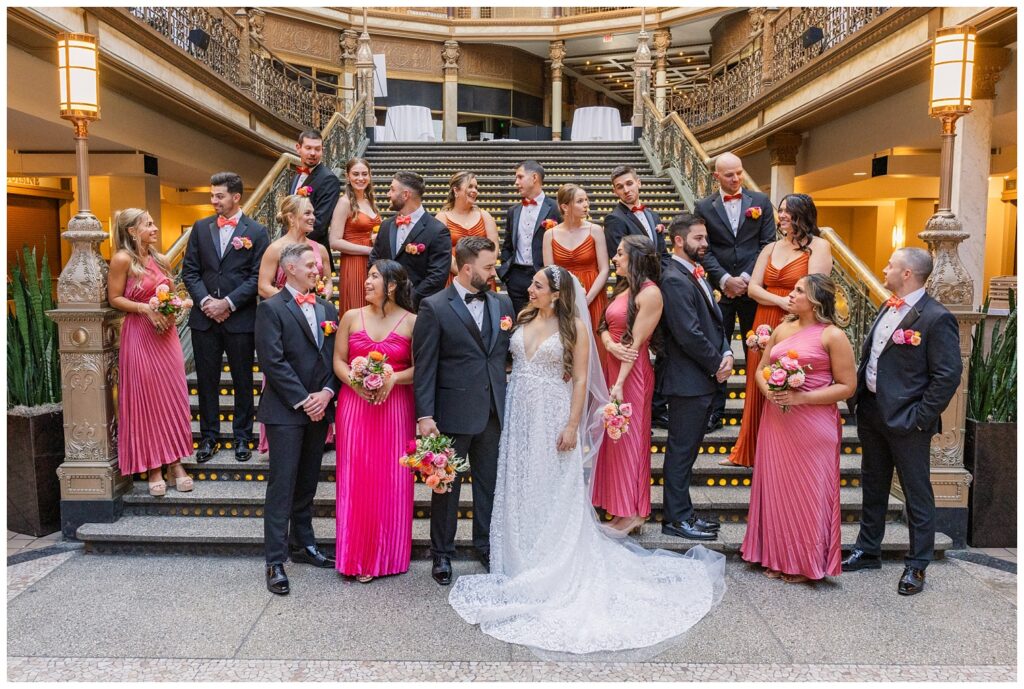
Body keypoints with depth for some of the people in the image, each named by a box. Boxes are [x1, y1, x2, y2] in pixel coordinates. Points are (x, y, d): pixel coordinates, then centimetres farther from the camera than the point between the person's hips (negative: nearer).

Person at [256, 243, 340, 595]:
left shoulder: (327, 309, 12)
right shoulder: (271, 308, -6)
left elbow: (336, 357, 9)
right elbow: (273, 361, -14)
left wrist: (327, 393, -7)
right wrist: (302, 401, -15)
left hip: (319, 408, 6)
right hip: (286, 410, -6)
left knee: (307, 483, 15)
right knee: (282, 484, -3)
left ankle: (303, 544, 30)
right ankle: (275, 562, 4)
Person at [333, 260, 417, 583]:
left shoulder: (411, 322, -1)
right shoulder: (351, 317, 6)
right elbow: (338, 360, 5)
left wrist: (393, 378, -18)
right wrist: (355, 383, -12)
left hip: (395, 407, -1)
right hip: (355, 405, 2)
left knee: (391, 480, 4)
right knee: (356, 478, 3)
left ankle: (386, 555, 19)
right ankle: (356, 556, 17)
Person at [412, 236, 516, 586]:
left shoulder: (503, 303, 7)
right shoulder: (435, 307, -7)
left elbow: (509, 352, 10)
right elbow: (424, 366, -9)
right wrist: (425, 415, -13)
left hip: (493, 412, 4)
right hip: (453, 411, -4)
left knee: (489, 482, 15)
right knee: (447, 485, 10)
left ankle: (486, 544, 34)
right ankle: (442, 553, 26)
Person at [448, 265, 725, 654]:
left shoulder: (574, 326, -6)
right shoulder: (523, 320, 8)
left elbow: (580, 379, -9)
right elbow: (509, 362, 12)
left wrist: (572, 426, -15)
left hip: (553, 418, -5)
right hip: (520, 416, 5)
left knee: (555, 495, 4)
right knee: (519, 491, 11)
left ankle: (556, 572, 19)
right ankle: (522, 563, 28)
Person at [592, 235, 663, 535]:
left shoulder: (649, 293, -14)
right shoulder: (623, 288, 13)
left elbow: (636, 342, -18)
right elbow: (605, 326, 9)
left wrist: (620, 383, -20)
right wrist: (611, 344, -14)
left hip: (632, 372, -9)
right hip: (612, 366, 9)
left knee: (628, 437, 2)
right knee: (614, 437, 14)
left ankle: (632, 511, 18)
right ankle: (619, 505, 28)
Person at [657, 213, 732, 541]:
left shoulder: (696, 274, 15)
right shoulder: (674, 279, -16)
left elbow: (715, 320, 16)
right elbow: (689, 333, -21)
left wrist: (726, 353, 0)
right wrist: (717, 364, -10)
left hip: (705, 378, 10)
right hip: (689, 380, -10)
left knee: (687, 449, 16)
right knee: (681, 450, 1)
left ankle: (683, 513, 26)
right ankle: (676, 519, 11)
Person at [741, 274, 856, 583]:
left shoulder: (833, 335, -7)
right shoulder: (781, 329, 11)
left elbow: (847, 386, -8)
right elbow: (761, 370, 16)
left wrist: (801, 397, -17)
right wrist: (768, 390, -6)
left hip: (813, 424, -5)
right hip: (776, 421, 6)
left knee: (807, 491, 3)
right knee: (776, 487, 10)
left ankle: (806, 563, 19)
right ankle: (777, 557, 24)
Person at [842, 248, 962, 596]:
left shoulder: (936, 318, -15)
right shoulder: (887, 308, 9)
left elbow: (948, 375, -16)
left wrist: (920, 418, -16)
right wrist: (857, 398, 9)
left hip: (906, 420, -8)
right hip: (872, 413, 8)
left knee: (917, 494, 7)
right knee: (873, 487, 19)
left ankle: (917, 566, 21)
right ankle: (868, 551, 34)